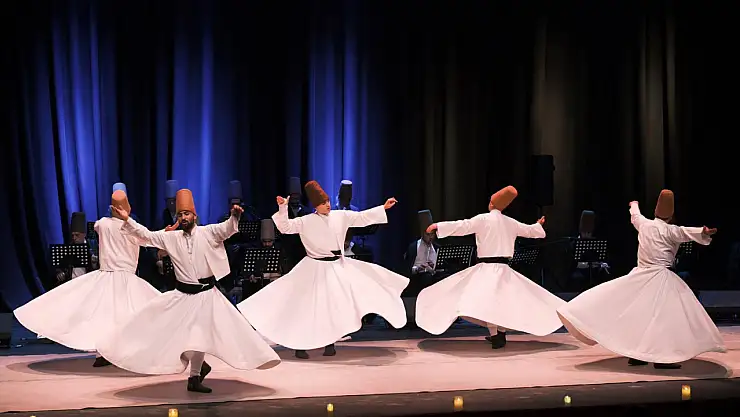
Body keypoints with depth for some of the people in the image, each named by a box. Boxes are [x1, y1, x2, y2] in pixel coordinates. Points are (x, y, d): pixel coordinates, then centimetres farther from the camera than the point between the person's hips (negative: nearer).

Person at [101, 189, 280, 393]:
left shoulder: (207, 232, -6)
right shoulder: (171, 237, 2)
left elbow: (226, 229, -21)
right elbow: (146, 235, 1)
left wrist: (234, 216, -42)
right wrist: (127, 220, -10)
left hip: (206, 294, -2)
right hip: (182, 294, 2)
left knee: (199, 336, 3)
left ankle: (195, 378, 20)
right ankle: (199, 367, 22)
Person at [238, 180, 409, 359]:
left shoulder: (341, 216, 1)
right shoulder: (306, 221, -8)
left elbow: (363, 217, 3)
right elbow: (285, 227, -12)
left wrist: (384, 207, -1)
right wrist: (283, 208, -25)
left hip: (337, 267, 4)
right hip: (315, 268, -4)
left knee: (335, 305, 4)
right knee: (307, 306, -1)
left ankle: (329, 343, 19)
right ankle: (300, 345, 11)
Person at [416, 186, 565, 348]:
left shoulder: (483, 219, -7)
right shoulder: (510, 222, 10)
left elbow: (461, 226, -13)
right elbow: (530, 230, 26)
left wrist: (438, 225, -9)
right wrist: (539, 224, 48)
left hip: (487, 267, -6)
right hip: (504, 268, 6)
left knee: (486, 300, -12)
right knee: (503, 300, 19)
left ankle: (495, 334, -23)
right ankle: (501, 333, 29)